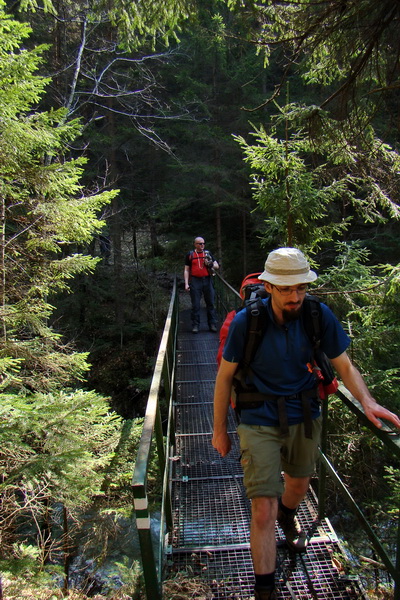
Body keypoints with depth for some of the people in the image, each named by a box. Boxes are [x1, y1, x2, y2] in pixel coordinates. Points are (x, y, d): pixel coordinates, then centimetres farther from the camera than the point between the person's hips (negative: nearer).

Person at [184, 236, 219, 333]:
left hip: (207, 280, 2)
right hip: (195, 281, -2)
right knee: (195, 305, -1)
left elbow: (217, 266, 14)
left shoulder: (208, 253, 13)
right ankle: (195, 325, 6)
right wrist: (186, 283, -1)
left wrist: (211, 265, -9)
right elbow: (186, 270, 8)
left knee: (210, 303, 3)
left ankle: (212, 324, 9)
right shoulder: (190, 255, 8)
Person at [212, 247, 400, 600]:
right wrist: (220, 430, -2)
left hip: (304, 417, 4)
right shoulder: (246, 322, -21)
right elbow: (225, 376, -9)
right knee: (264, 511, -4)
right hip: (259, 422, -3)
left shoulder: (320, 315, -14)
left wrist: (367, 401, -22)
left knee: (298, 485, 28)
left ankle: (287, 516, 65)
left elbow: (344, 365, -3)